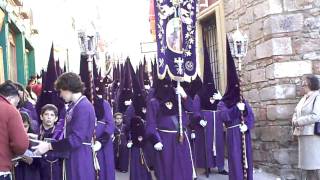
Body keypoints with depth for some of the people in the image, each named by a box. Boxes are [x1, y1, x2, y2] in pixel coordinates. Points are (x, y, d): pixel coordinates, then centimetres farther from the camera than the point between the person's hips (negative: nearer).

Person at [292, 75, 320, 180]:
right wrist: (295, 121, -3)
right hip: (302, 134, 8)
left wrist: (298, 122, -12)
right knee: (306, 163, 11)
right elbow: (296, 112, 19)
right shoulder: (304, 98, 19)